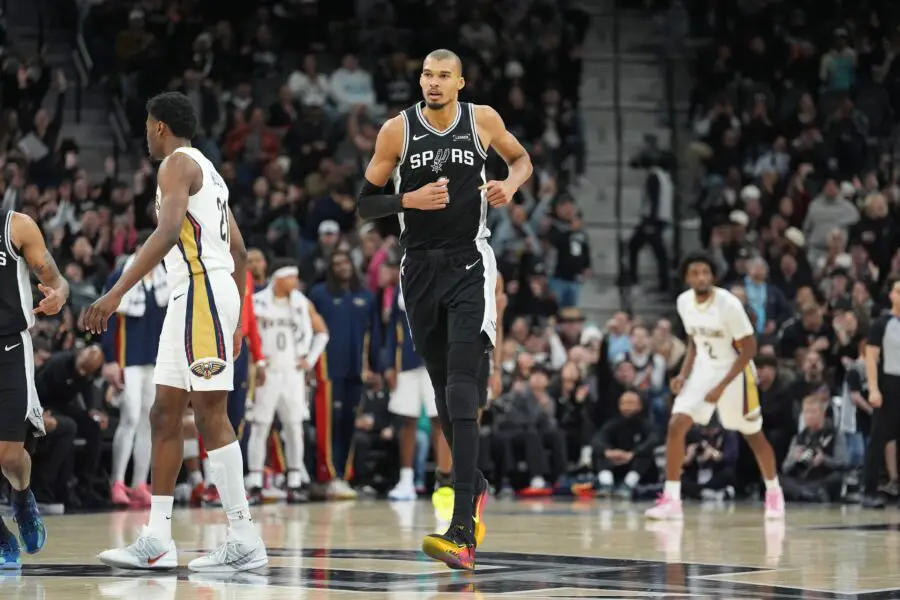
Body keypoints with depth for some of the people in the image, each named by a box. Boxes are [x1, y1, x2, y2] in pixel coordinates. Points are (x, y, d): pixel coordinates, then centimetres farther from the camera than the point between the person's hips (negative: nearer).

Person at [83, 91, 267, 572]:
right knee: (164, 414, 10)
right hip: (191, 298, 10)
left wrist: (116, 293, -30)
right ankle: (156, 541, 11)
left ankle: (245, 540, -12)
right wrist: (236, 323, 27)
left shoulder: (177, 164, -6)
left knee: (210, 415, -11)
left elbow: (168, 232, -24)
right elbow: (239, 251, 24)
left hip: (202, 292, -10)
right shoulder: (207, 171, 23)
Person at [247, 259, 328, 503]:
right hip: (265, 373, -3)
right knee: (259, 428, -3)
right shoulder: (256, 302, -5)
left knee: (295, 428, 2)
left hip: (293, 373, 3)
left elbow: (321, 331, 17)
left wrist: (310, 359, 7)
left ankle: (295, 484, 5)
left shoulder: (302, 304, 6)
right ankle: (254, 485, -2)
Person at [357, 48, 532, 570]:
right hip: (421, 268, 3)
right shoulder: (398, 130, -1)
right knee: (445, 391, 12)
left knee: (462, 389, -16)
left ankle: (462, 533, -24)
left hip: (470, 266, -3)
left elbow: (522, 159, 18)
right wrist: (409, 200, -16)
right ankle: (474, 486, 39)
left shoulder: (482, 119, -1)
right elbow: (366, 203, 2)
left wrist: (510, 184, -3)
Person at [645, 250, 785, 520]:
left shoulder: (729, 304, -23)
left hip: (734, 372, -4)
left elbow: (749, 349, -19)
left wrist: (722, 386, -23)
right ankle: (671, 500, -10)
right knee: (676, 425, -13)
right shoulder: (684, 302, -5)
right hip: (703, 369, 5)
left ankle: (774, 492, 33)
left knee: (753, 435, 9)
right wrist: (684, 373, -4)